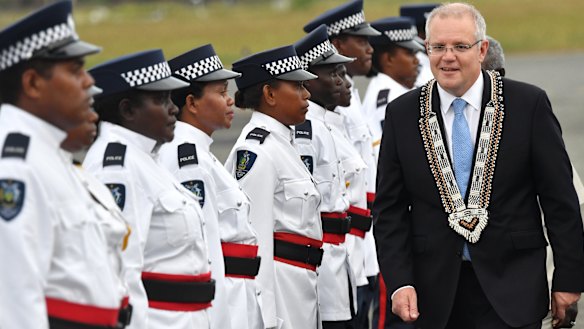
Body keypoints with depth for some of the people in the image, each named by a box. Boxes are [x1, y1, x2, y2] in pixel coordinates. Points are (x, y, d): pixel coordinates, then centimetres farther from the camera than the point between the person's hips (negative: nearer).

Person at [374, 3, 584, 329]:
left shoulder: (529, 104, -2)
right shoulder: (402, 114, 4)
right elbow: (390, 208, 5)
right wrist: (399, 282, -6)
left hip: (511, 289, -2)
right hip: (437, 290, 2)